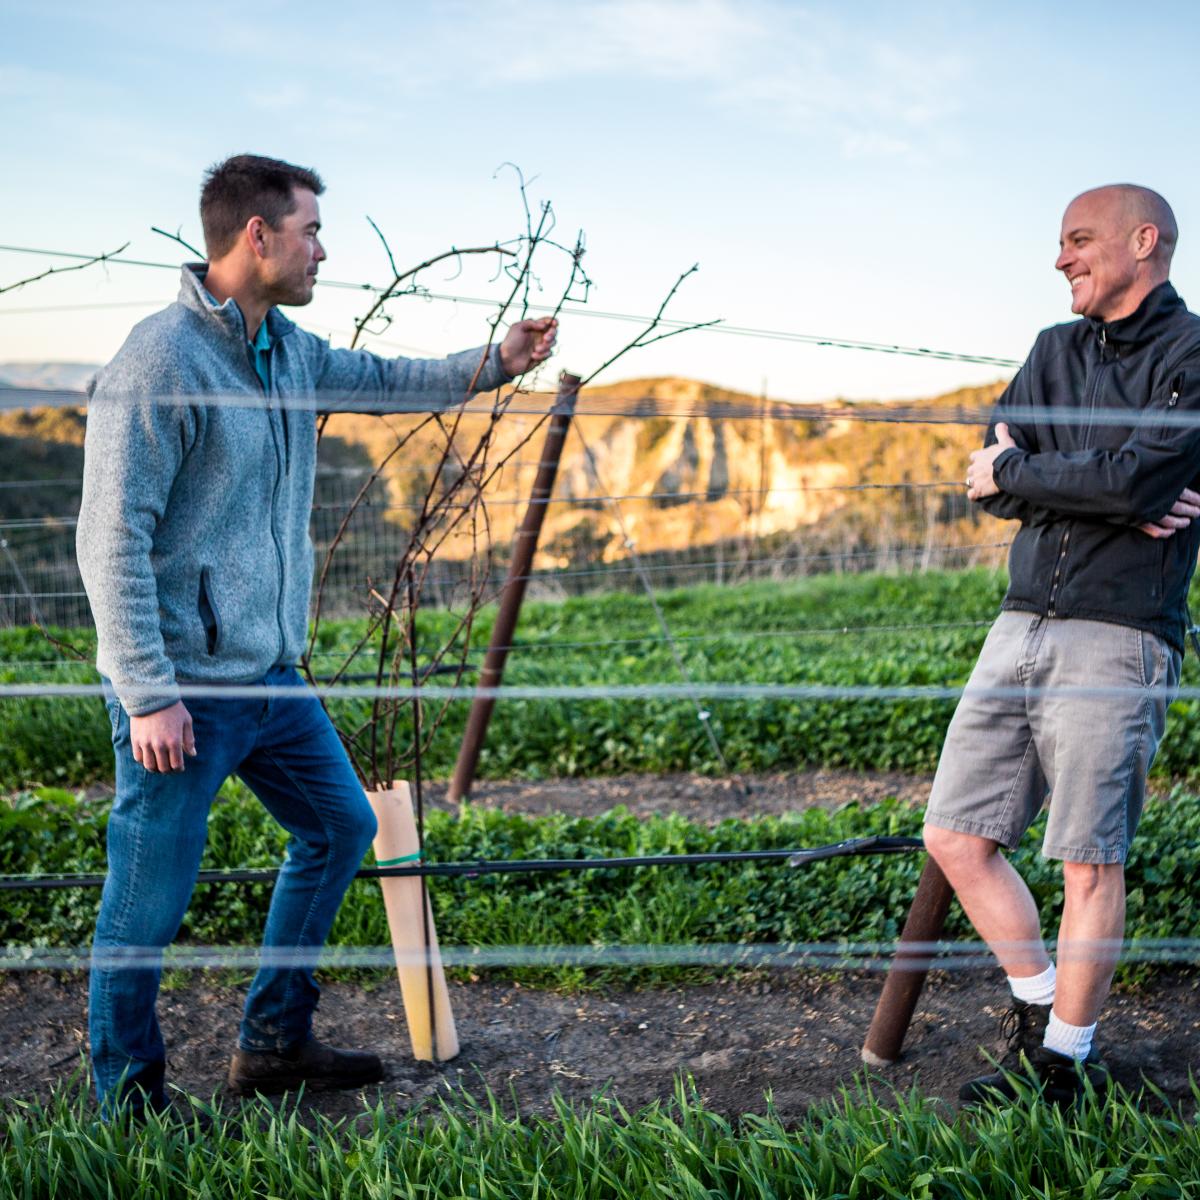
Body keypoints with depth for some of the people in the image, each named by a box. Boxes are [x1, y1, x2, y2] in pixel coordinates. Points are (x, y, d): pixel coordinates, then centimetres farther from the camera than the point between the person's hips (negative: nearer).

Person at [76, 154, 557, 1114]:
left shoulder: (288, 351, 9)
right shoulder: (160, 362, -18)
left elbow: (380, 380, 29)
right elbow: (113, 540, -20)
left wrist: (492, 364, 21)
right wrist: (148, 695, -22)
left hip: (271, 673, 10)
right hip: (186, 687, -9)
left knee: (341, 825, 19)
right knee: (148, 906, 2)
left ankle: (275, 1042, 33)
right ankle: (130, 1105, 22)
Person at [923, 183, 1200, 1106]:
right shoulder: (1056, 350, 18)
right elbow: (991, 482, 6)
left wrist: (1016, 471, -4)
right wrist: (1110, 498, -10)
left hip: (1119, 640, -7)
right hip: (1022, 625, 7)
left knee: (1090, 862, -1)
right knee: (955, 837, 6)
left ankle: (1067, 1062, 15)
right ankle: (1039, 1008, 25)